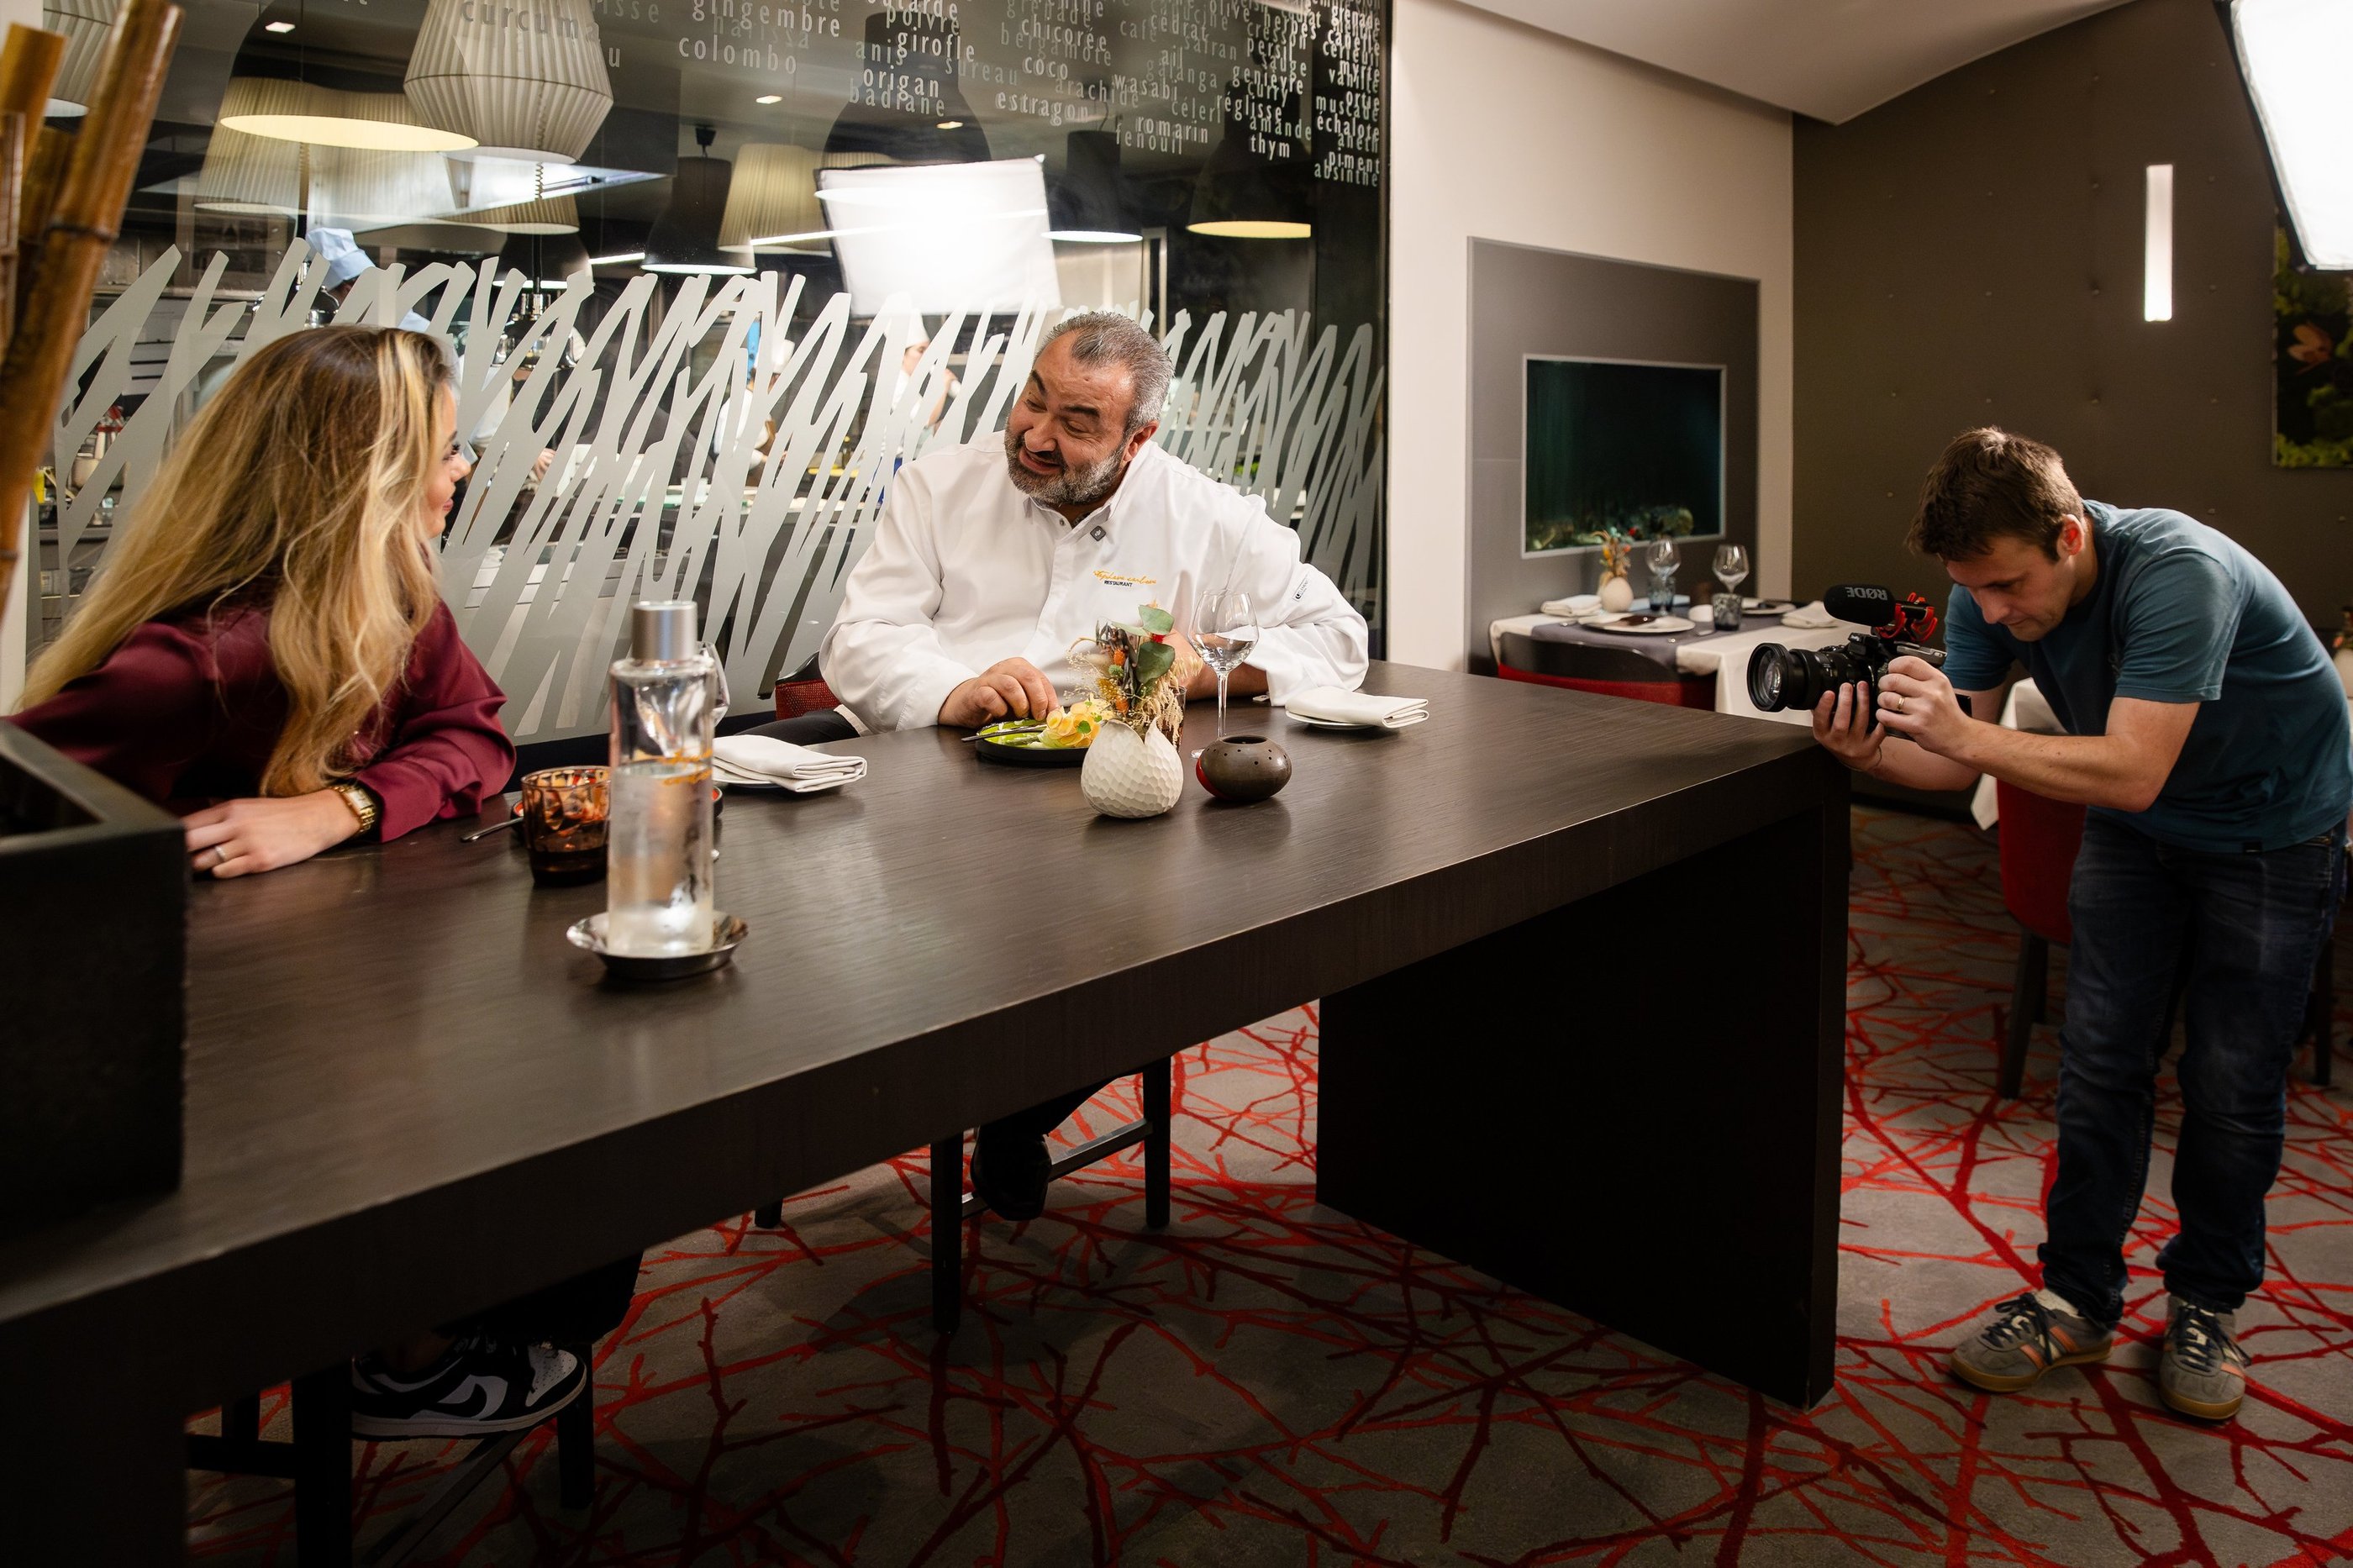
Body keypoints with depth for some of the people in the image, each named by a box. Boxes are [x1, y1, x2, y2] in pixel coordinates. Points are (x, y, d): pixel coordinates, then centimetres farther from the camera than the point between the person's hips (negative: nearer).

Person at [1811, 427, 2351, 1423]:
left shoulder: (2179, 575, -36)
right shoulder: (1989, 597, -17)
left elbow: (2132, 774, -41)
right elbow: (1962, 762, -15)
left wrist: (1962, 732, -47)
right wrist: (1871, 750, -35)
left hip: (2273, 828, -5)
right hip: (2134, 829, 5)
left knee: (2231, 1079, 1)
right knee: (2099, 1061, 1)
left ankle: (2208, 1302, 21)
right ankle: (2078, 1299, 13)